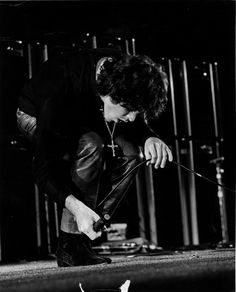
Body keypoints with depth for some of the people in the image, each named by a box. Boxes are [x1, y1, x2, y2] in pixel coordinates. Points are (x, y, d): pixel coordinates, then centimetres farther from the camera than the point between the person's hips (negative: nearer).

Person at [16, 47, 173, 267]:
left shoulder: (126, 71, -25)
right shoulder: (63, 89, -42)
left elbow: (137, 123, -5)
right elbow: (44, 168, -39)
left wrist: (150, 138, -28)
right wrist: (75, 207, -52)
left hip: (85, 120, 6)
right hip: (36, 117, -6)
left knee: (130, 151, -19)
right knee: (91, 145, -34)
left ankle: (89, 231, -10)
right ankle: (70, 245, -24)